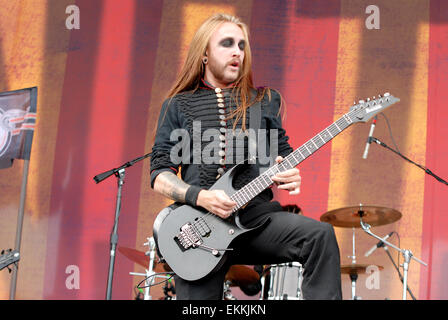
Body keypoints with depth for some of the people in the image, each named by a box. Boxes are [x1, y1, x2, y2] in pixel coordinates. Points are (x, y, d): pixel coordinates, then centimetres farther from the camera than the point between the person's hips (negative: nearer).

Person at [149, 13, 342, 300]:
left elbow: (283, 152, 19)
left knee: (320, 235, -26)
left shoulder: (265, 100, 17)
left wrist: (290, 174, -7)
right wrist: (200, 197, -13)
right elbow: (160, 173, 6)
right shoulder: (178, 106, 12)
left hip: (256, 214, 1)